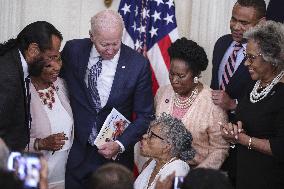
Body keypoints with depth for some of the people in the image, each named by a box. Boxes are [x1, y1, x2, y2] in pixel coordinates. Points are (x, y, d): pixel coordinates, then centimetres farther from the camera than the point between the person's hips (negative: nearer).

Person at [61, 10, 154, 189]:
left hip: (116, 155, -1)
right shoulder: (73, 50, -7)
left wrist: (120, 144, -16)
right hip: (77, 152, 2)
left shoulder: (138, 64, -12)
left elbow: (145, 116, -5)